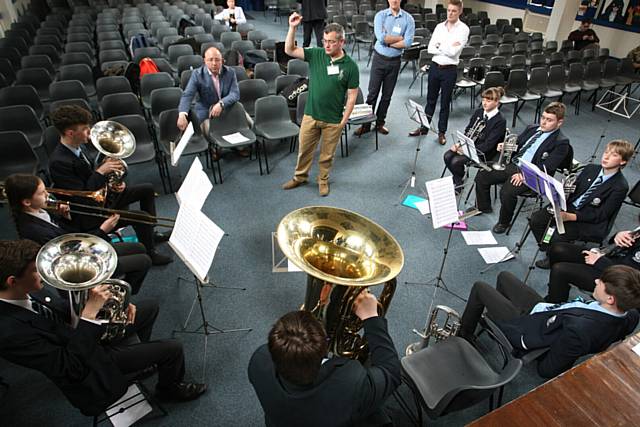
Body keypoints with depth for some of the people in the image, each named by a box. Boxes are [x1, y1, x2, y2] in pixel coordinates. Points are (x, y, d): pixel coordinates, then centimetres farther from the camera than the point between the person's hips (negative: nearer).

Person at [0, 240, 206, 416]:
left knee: (149, 308, 16)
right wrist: (89, 313, -38)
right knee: (172, 348, -9)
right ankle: (170, 388, 24)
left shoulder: (26, 291, -12)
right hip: (86, 364, -8)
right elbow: (71, 367, -34)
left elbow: (66, 311, 2)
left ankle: (138, 357, 38)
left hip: (81, 333, 8)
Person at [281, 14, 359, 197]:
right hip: (310, 115, 3)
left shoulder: (350, 66, -9)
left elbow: (352, 96, -5)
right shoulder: (316, 54, -3)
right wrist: (292, 28, -20)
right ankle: (300, 176, 38)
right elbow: (289, 50, -6)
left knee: (327, 155, 13)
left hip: (333, 120, -2)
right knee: (304, 149, 16)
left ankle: (323, 180, 36)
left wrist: (344, 121, -8)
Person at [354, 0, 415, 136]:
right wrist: (399, 38, -9)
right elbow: (381, 37, -17)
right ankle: (366, 124, 9)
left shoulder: (408, 19, -1)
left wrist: (388, 42, -12)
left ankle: (380, 122, 22)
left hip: (394, 61, 1)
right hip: (379, 59, -1)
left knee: (387, 95, 9)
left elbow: (408, 42, -12)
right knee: (372, 93, 1)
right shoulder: (380, 15, -3)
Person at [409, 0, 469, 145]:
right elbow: (430, 48, -1)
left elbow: (454, 52, -17)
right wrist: (447, 48, -11)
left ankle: (442, 132, 18)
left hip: (450, 69, -4)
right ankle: (424, 127, 26)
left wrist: (439, 45, -5)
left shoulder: (463, 29, -7)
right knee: (431, 99, 14)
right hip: (434, 66, 4)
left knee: (445, 102, 6)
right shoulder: (439, 26, 6)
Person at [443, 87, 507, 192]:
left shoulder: (500, 121, -15)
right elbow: (468, 130, 10)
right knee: (447, 156, -17)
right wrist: (460, 144, -8)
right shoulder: (478, 112, 7)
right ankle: (457, 178, 8)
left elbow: (488, 145, -20)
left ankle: (460, 183, 5)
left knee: (456, 161, -25)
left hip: (483, 152, -7)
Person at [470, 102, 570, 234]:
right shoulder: (532, 128, 14)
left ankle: (503, 222, -4)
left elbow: (546, 167, -16)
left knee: (507, 192, -32)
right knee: (481, 176, -6)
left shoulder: (561, 143, -7)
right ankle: (483, 207, 17)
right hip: (512, 164, 7)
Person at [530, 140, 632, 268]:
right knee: (536, 218, -14)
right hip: (569, 207, 6)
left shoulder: (621, 186, -12)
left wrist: (571, 217, -26)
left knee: (558, 235, -29)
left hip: (590, 222, -6)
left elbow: (600, 215, -15)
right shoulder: (591, 169, 6)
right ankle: (547, 248, 9)